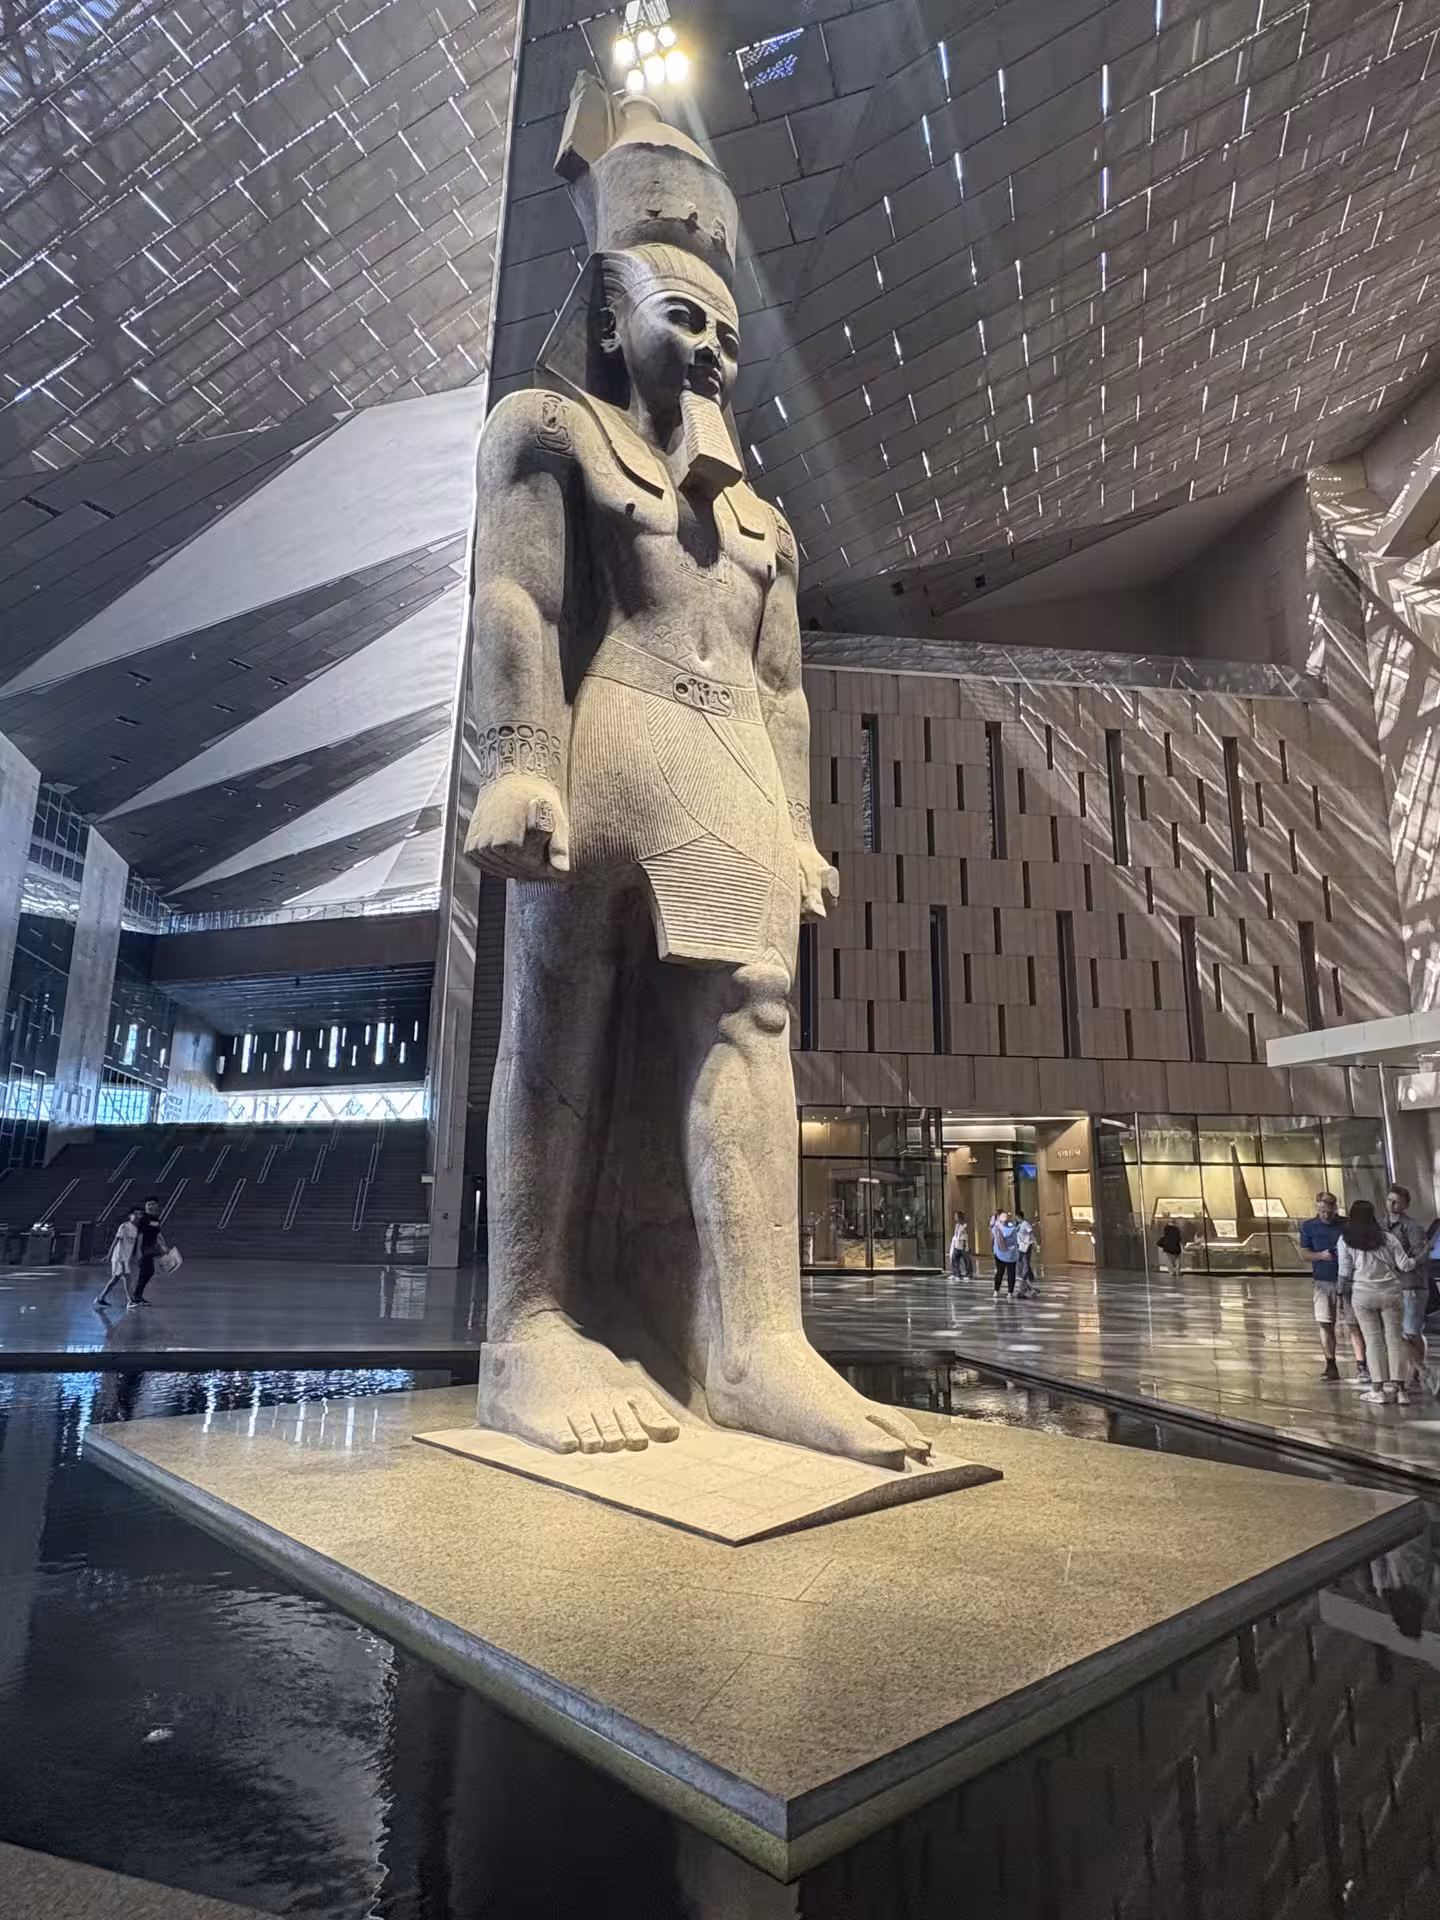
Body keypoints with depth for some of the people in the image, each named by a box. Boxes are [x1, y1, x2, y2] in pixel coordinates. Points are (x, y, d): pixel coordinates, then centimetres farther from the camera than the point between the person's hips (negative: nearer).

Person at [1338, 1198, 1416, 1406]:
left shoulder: (1345, 1240, -3)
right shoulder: (1388, 1238, 1)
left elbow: (1345, 1272, -3)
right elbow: (1405, 1266, 2)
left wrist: (1343, 1290, 14)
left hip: (1363, 1294, -1)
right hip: (1391, 1292, 1)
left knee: (1373, 1341, 4)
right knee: (1394, 1339, 8)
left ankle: (1379, 1389, 5)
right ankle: (1398, 1388, 8)